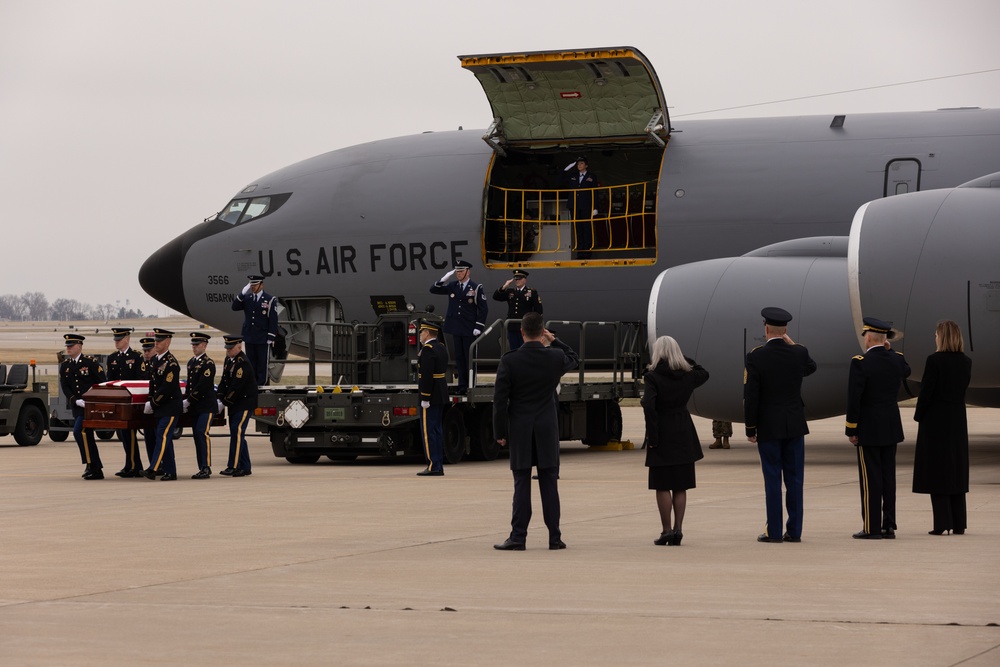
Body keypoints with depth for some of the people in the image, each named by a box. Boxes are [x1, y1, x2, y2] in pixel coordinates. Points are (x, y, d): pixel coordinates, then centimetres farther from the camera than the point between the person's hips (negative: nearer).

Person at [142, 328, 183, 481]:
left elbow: (167, 388, -20)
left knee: (163, 436, -14)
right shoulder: (156, 361, 13)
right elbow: (153, 384, 17)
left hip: (170, 407, -9)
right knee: (165, 439, 10)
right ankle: (170, 472, 14)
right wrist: (151, 402, 5)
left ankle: (153, 469, -21)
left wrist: (152, 403, -14)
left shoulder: (171, 363, -15)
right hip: (160, 408, 9)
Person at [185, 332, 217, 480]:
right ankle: (202, 469, 9)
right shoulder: (191, 362, 15)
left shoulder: (208, 363, -10)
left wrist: (188, 401, -15)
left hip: (206, 405, -8)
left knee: (202, 432, -15)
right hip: (195, 407, 8)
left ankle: (206, 468, -15)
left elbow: (202, 386, -17)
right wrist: (186, 400, 6)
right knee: (197, 434, 6)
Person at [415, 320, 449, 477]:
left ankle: (433, 466, -8)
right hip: (441, 395, 10)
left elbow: (426, 375, -22)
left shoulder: (427, 349, -16)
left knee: (428, 431, -7)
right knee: (436, 430, 13)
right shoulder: (442, 348, 13)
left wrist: (425, 398, -21)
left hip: (430, 397, -10)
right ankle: (439, 465, 14)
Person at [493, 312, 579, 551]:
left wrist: (500, 432, 0)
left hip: (520, 430, -1)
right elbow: (574, 359, 22)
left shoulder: (509, 360, -9)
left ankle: (518, 537, 1)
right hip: (548, 430, 1)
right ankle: (555, 537, 7)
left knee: (521, 484, 2)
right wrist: (554, 341, 18)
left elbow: (500, 399, -8)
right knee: (549, 483, 5)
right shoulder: (555, 357, -4)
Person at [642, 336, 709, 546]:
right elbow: (704, 374, 26)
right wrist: (686, 360, 16)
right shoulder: (687, 375, 2)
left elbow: (649, 406, -21)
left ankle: (667, 531, 4)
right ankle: (677, 529, 8)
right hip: (684, 434, 4)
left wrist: (652, 435, -15)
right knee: (680, 486, 10)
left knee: (662, 486, 3)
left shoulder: (653, 377, -12)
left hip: (662, 434, -4)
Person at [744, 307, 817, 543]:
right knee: (795, 479, 6)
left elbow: (750, 396, -10)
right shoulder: (799, 353, -2)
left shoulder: (755, 357, -11)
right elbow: (811, 367, 23)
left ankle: (774, 531, 2)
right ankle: (794, 531, 8)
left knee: (772, 479, 1)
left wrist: (750, 428, -1)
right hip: (795, 426, 3)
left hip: (768, 427, -3)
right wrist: (792, 344, 12)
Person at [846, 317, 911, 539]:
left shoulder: (860, 363, -16)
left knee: (870, 478, -2)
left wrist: (851, 430, -9)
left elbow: (854, 400, -17)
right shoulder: (897, 359, 2)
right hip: (891, 428, 6)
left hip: (868, 429, -6)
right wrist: (890, 350, 17)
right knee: (888, 477, 9)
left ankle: (872, 527, 0)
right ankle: (888, 526, 11)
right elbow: (906, 372, 29)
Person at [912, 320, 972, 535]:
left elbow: (926, 392, -14)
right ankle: (958, 524, 12)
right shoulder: (966, 362, 4)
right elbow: (962, 388, 11)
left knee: (936, 471, 0)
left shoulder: (934, 360, -15)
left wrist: (918, 416, -2)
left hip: (936, 420, -6)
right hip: (958, 420, 6)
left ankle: (942, 523, -3)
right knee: (957, 470, 11)